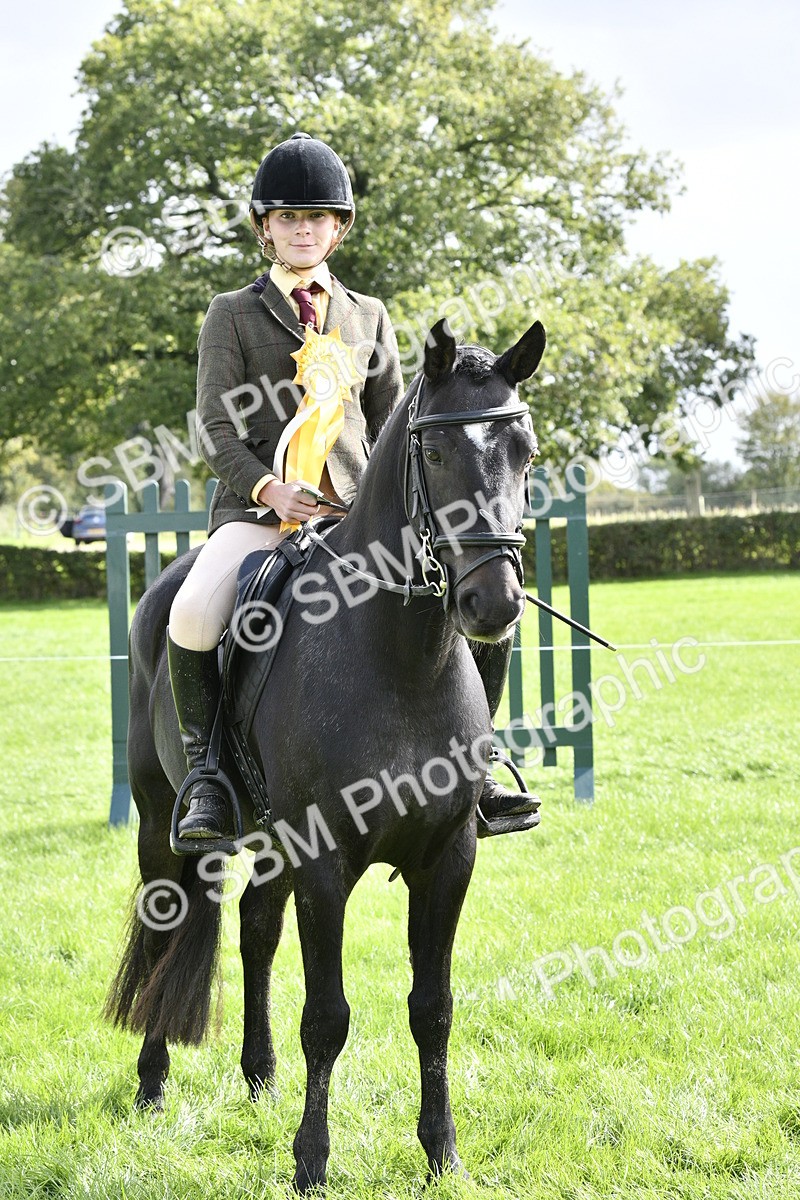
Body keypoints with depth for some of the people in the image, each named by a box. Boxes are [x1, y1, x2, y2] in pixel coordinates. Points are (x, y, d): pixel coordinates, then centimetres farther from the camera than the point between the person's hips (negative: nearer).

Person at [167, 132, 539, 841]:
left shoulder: (369, 318, 18)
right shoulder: (233, 315, 9)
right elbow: (216, 430, 0)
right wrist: (269, 488, -18)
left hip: (356, 509, 3)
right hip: (257, 508, -3)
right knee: (192, 617, -33)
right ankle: (205, 770, -13)